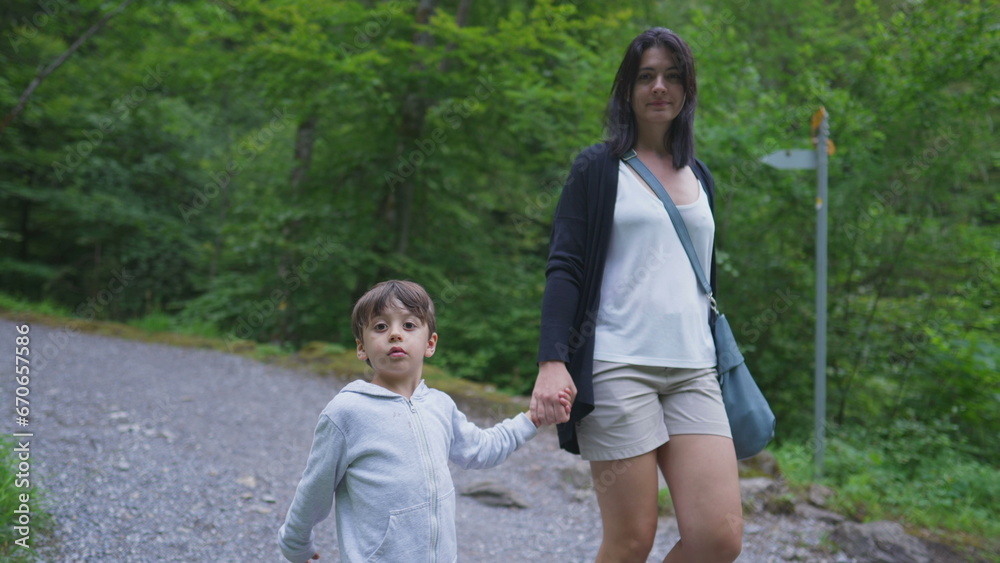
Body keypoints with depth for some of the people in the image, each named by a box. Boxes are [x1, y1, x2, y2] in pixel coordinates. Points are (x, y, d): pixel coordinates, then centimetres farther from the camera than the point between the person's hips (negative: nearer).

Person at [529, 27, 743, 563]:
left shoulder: (699, 177, 19)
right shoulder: (598, 168, 4)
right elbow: (563, 270, -4)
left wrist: (720, 364, 22)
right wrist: (551, 360, -17)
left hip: (693, 371, 5)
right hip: (618, 366, -5)